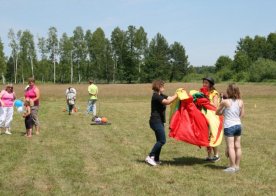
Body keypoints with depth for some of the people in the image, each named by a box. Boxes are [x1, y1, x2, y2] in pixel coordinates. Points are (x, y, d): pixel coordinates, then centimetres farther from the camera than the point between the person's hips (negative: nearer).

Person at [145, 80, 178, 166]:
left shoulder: (160, 95, 16)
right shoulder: (156, 96, -15)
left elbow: (170, 98, 8)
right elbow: (167, 102, -26)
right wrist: (176, 95, -21)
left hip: (159, 121, 10)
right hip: (156, 121, -10)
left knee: (160, 140, 12)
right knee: (162, 140, -12)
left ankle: (156, 159, 17)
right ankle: (150, 157, -8)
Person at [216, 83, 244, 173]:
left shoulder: (225, 102, -10)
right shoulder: (240, 102, 2)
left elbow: (217, 112, 0)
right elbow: (242, 114, 11)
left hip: (229, 126, -5)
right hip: (238, 125, 6)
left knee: (230, 147, -2)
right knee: (237, 146, 10)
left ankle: (232, 167, 0)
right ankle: (237, 165, 19)